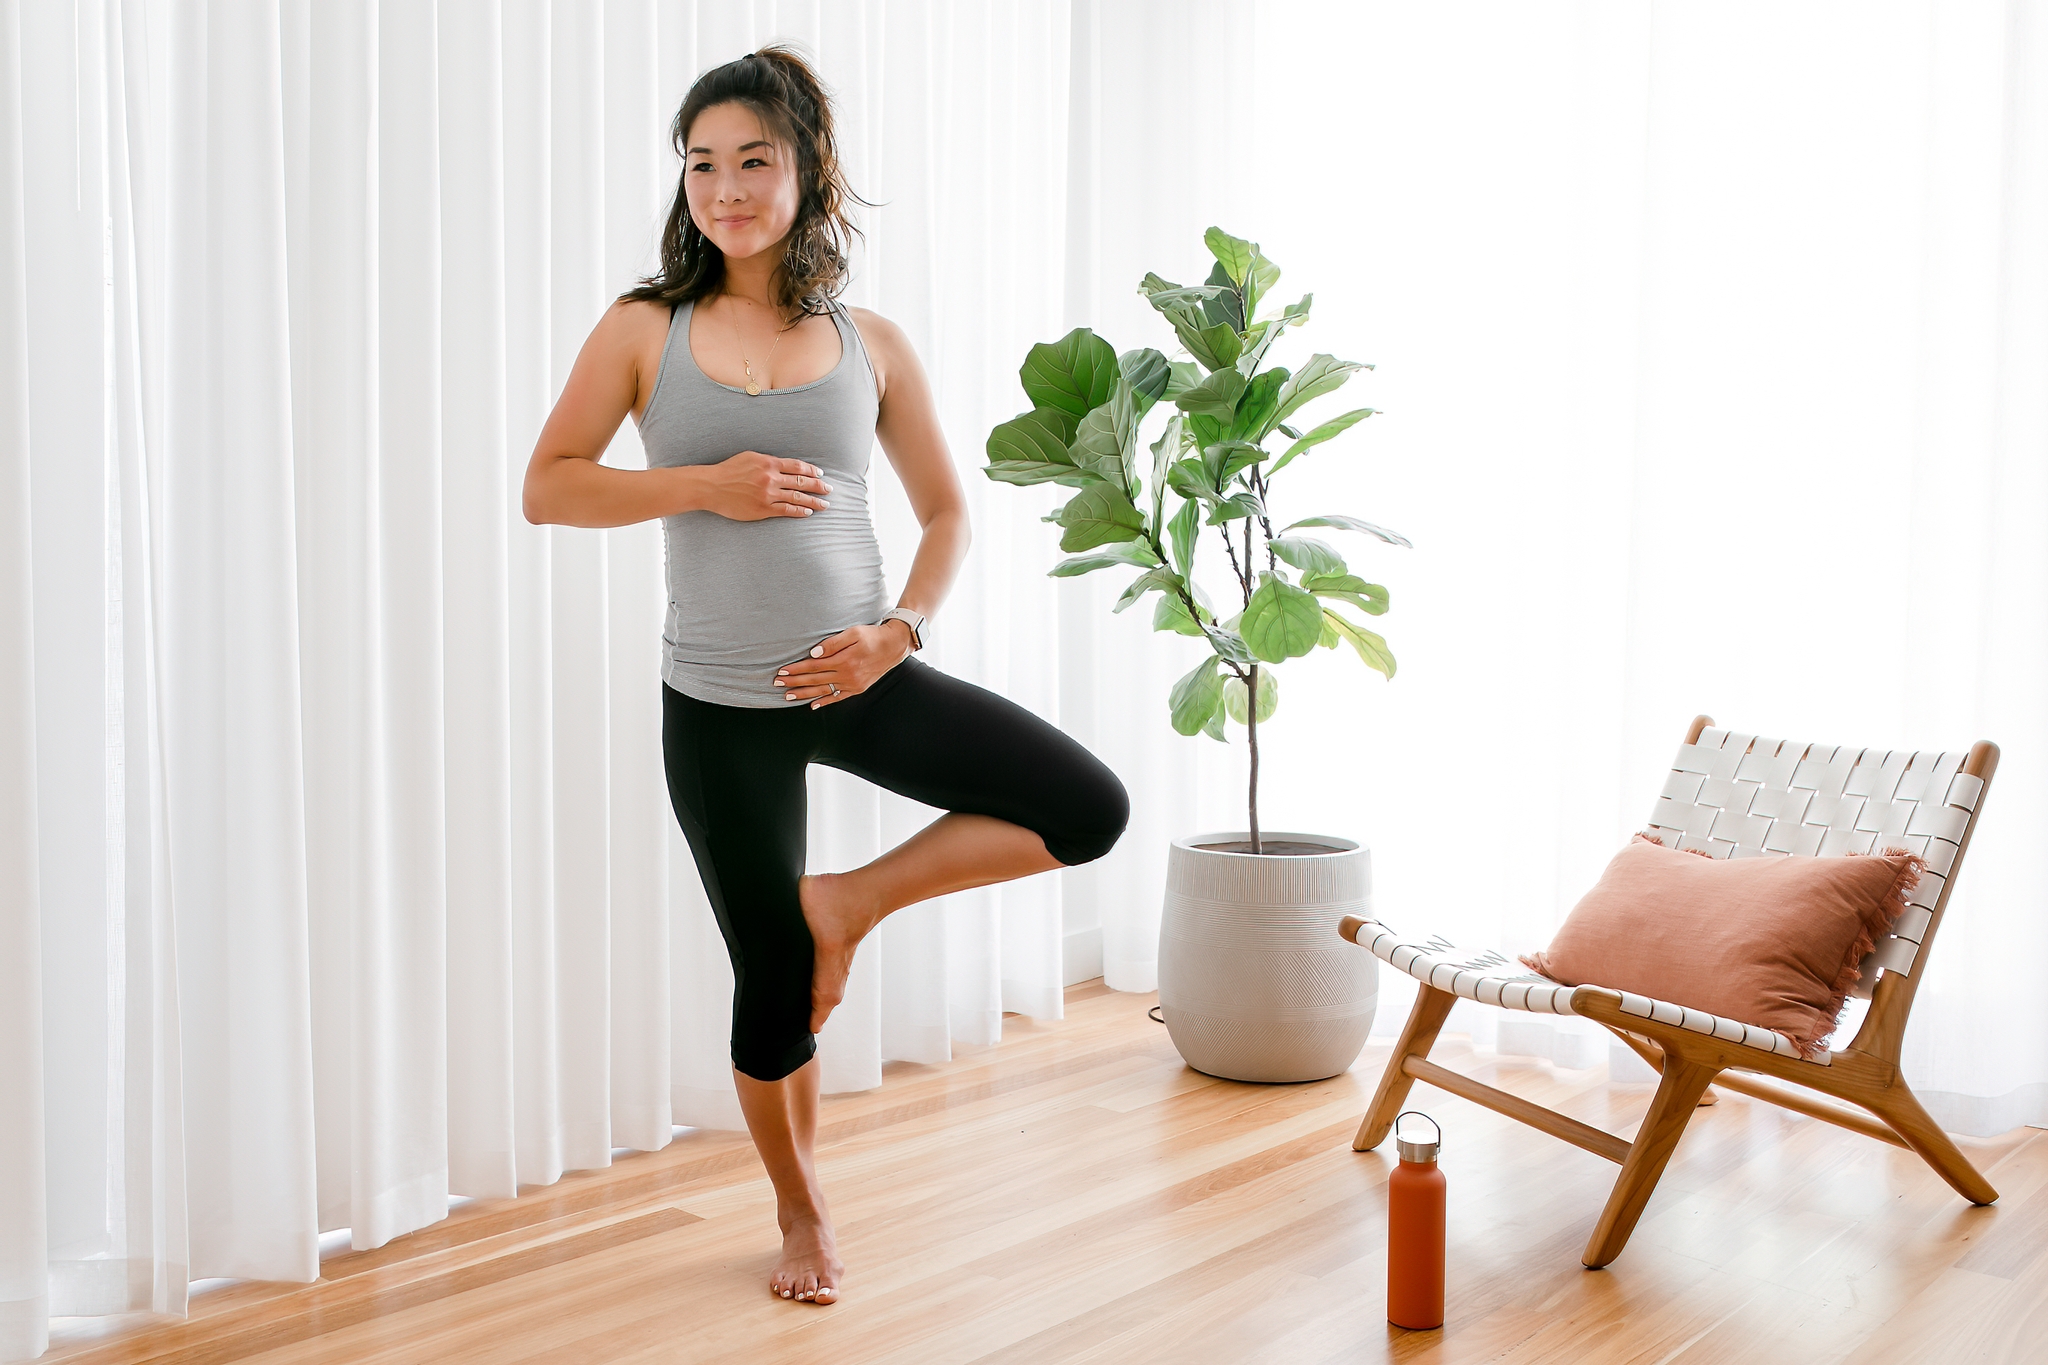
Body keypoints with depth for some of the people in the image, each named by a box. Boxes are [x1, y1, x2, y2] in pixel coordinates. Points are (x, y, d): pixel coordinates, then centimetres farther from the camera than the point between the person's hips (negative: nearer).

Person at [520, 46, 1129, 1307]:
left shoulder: (870, 345, 4)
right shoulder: (646, 331, 0)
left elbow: (946, 510, 9)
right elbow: (548, 486, -3)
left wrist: (902, 630, -8)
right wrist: (705, 484, -16)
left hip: (860, 679, 2)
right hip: (722, 705, -2)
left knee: (1092, 807, -13)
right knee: (774, 981, 7)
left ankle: (851, 900, 6)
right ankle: (802, 1212, 35)